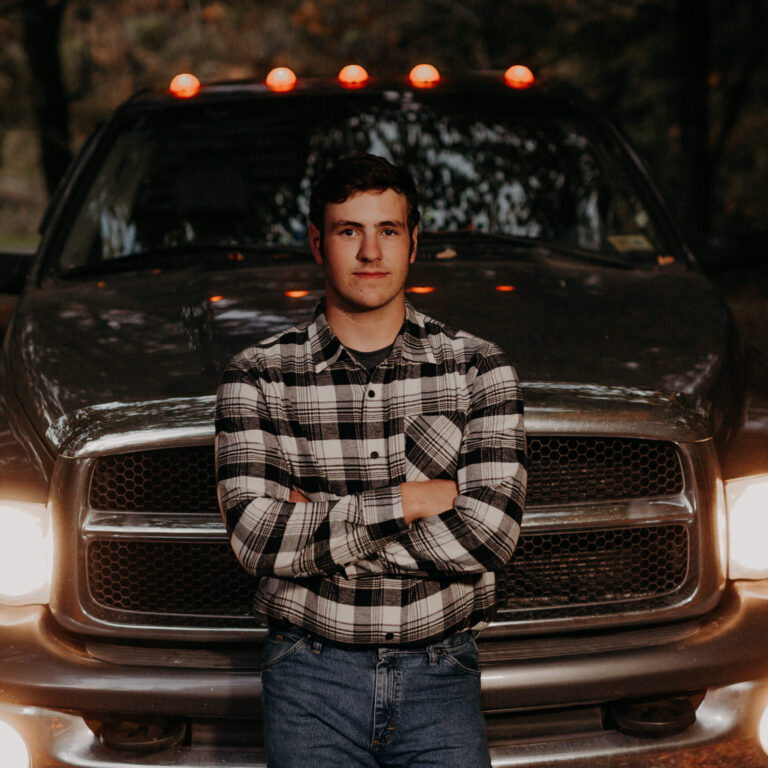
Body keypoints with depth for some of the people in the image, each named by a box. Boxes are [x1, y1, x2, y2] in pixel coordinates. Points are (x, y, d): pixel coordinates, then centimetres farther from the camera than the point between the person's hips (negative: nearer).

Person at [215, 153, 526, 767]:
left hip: (440, 672, 1)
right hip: (310, 675, 0)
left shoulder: (481, 369, 2)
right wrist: (408, 500, -13)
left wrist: (319, 519, -11)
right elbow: (257, 540, -11)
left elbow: (490, 535, -10)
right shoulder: (258, 376, 0)